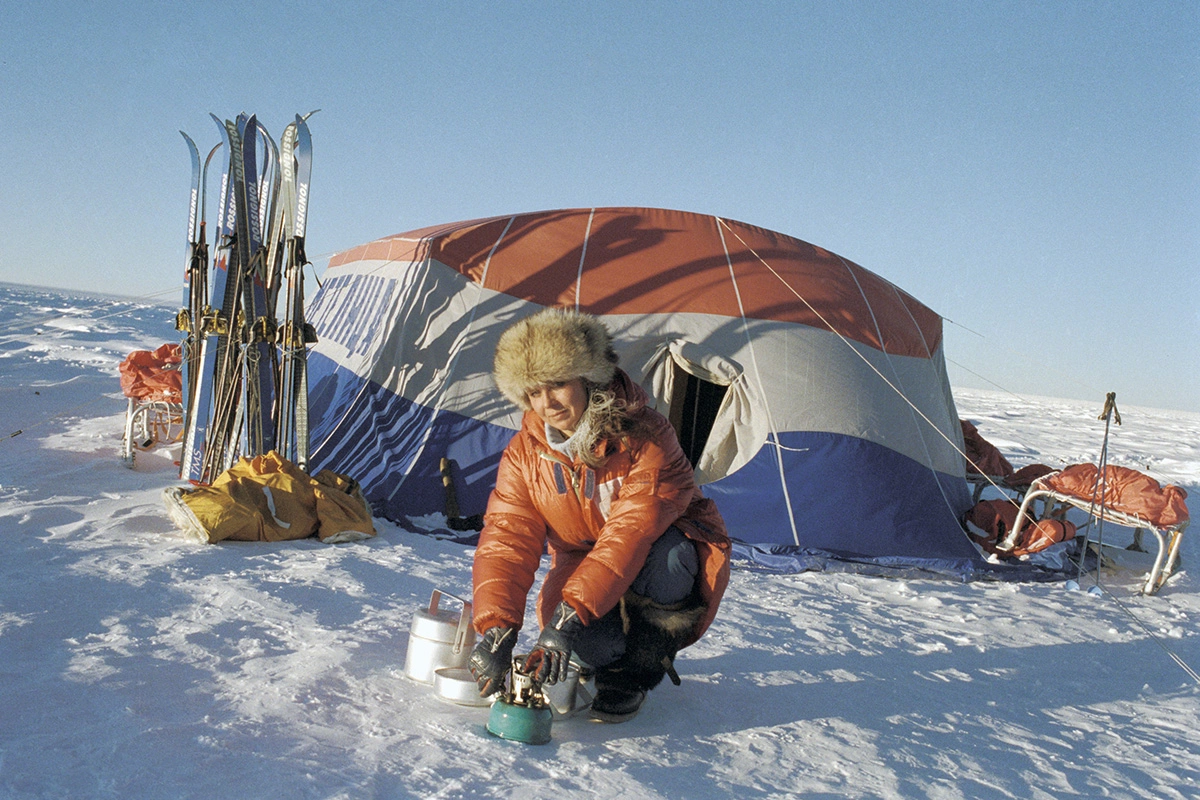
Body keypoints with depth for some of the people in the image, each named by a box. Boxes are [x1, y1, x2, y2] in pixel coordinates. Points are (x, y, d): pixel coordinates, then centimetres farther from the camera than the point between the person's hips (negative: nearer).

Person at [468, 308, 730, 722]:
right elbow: (505, 541, -17)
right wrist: (495, 627, -34)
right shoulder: (524, 455, -11)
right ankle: (613, 657, 7)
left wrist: (569, 615, -47)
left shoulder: (645, 437, -26)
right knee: (590, 643, -32)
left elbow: (632, 532, -37)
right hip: (582, 562, 2)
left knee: (665, 556, -39)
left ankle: (637, 671, -13)